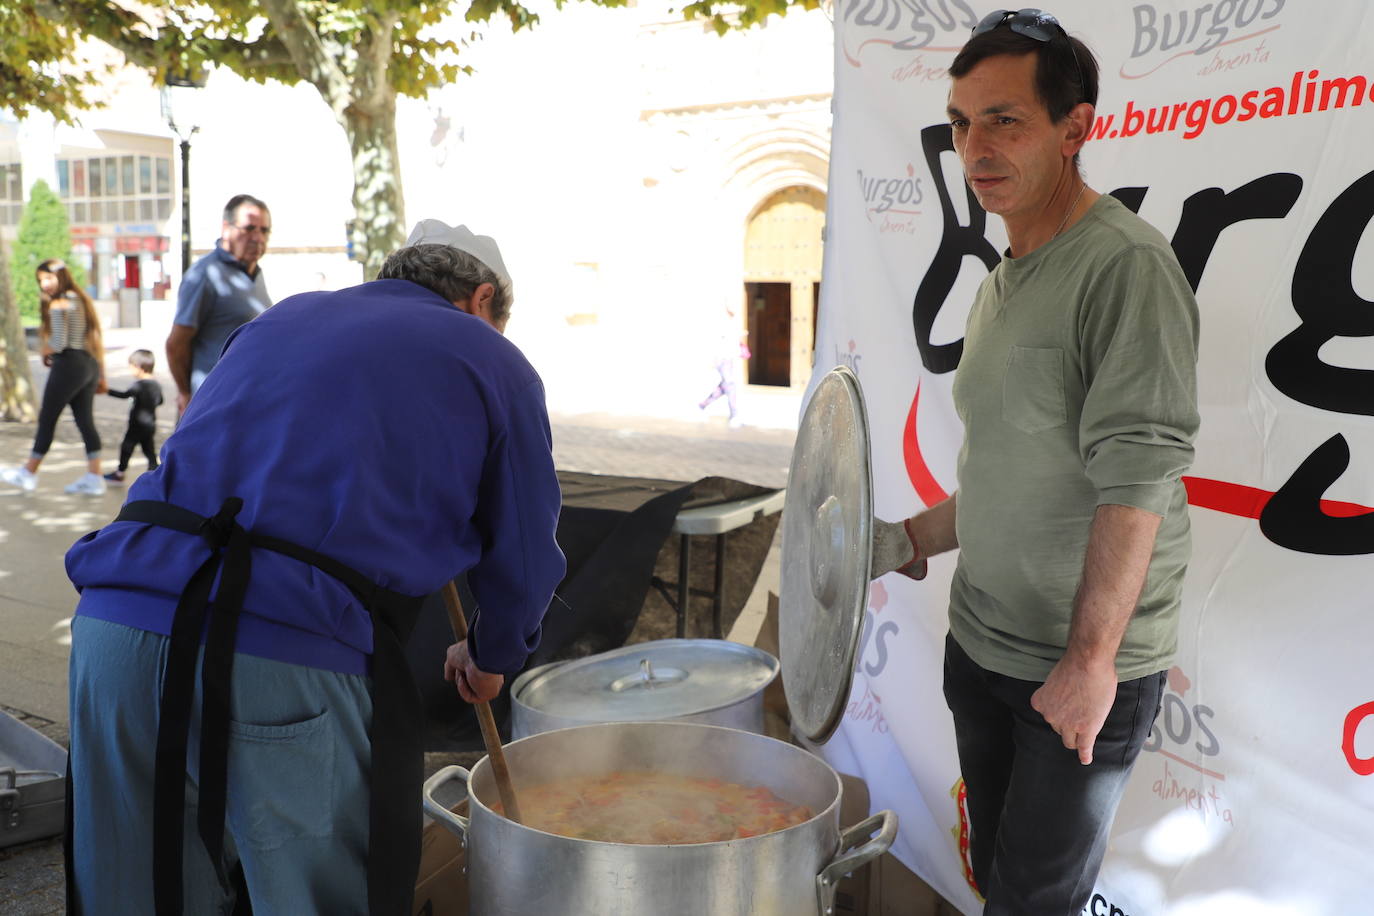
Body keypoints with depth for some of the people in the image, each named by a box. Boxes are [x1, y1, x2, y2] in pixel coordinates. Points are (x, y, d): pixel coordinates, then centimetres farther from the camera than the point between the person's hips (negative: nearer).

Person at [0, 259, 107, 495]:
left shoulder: (58, 305, -12)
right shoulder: (82, 300, 14)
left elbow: (58, 343, -19)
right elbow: (96, 340, 15)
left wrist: (44, 352, 3)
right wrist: (101, 375, 17)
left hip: (68, 365, -8)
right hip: (90, 365, 8)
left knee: (47, 418, 4)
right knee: (85, 419, 7)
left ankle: (29, 473, 15)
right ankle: (94, 477, 4)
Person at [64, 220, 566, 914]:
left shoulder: (279, 318, 24)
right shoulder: (493, 361, 10)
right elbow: (525, 564, 14)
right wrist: (487, 660, 33)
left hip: (114, 622, 6)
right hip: (291, 667, -5)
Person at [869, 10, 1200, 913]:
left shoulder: (1126, 264, -16)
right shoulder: (1004, 281, 10)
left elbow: (1138, 477, -22)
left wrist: (1091, 659, -23)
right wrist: (910, 541, 12)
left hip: (1087, 669, -8)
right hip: (980, 646, 8)